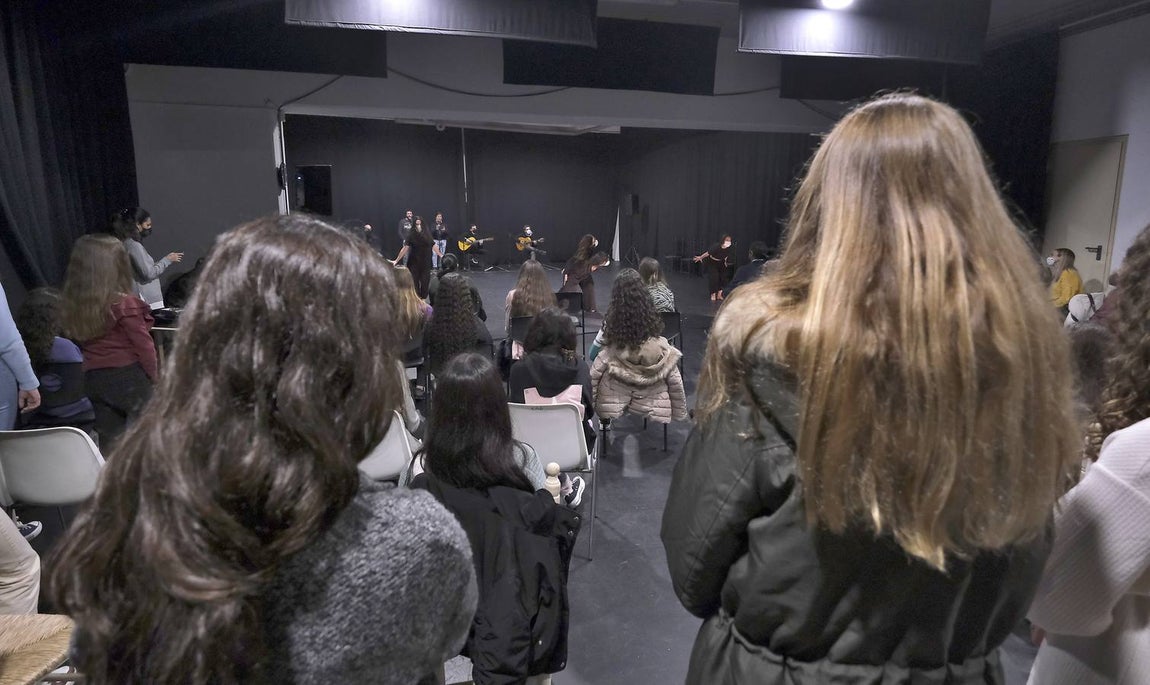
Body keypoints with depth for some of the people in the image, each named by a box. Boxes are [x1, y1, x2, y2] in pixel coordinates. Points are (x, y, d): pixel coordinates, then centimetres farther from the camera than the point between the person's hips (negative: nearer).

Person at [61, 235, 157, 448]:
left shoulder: (72, 307, 2)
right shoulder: (124, 304, -15)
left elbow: (77, 341, 9)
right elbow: (143, 345, -12)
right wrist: (154, 374, 1)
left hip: (95, 379, 5)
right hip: (129, 376, -5)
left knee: (108, 438, 13)